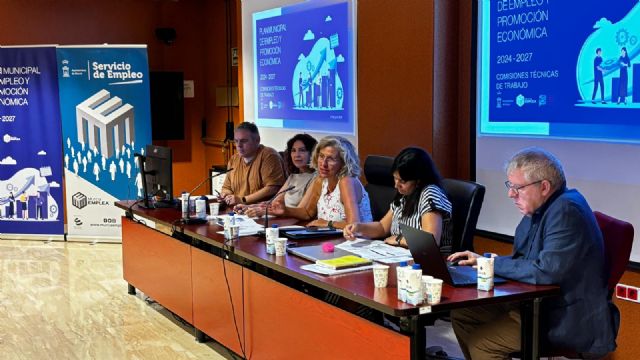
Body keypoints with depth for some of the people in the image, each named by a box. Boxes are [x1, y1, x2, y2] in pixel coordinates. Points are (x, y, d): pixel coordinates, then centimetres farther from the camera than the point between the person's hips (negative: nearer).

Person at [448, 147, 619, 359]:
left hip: (566, 320, -9)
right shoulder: (538, 208, 5)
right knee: (461, 314, 7)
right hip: (537, 303, 9)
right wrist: (481, 261, 0)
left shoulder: (566, 211, -22)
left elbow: (545, 272, -28)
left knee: (480, 342, -18)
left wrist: (492, 263, -16)